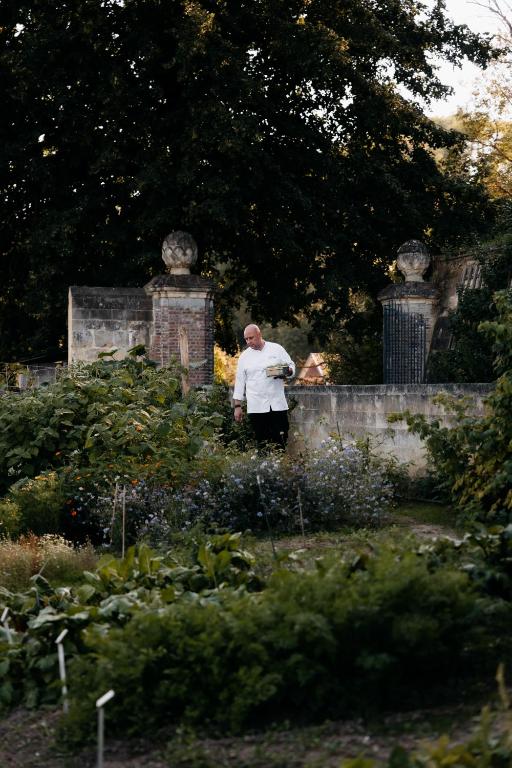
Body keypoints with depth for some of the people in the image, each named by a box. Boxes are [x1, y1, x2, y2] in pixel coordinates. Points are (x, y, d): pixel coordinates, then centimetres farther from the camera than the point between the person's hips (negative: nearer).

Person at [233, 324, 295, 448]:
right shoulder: (245, 356, 10)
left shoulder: (277, 349, 7)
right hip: (256, 407, 0)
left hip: (277, 405, 0)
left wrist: (286, 371, -14)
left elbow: (292, 367, 11)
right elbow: (240, 381, 11)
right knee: (262, 443, -2)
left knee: (281, 441, -5)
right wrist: (237, 406, 8)